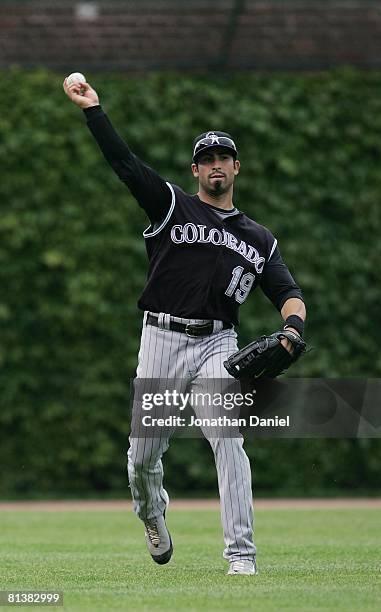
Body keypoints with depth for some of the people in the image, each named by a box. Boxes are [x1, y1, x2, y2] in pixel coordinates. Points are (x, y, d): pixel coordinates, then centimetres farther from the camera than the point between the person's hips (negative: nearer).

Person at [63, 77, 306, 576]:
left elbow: (288, 292, 7)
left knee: (227, 440, -20)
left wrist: (293, 325, -16)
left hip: (217, 346, 0)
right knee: (144, 454, 5)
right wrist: (92, 109, -12)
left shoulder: (258, 238, 15)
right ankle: (152, 516, 40)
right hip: (162, 341, 0)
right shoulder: (172, 205, 7)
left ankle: (241, 554, -21)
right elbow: (125, 163, -3)